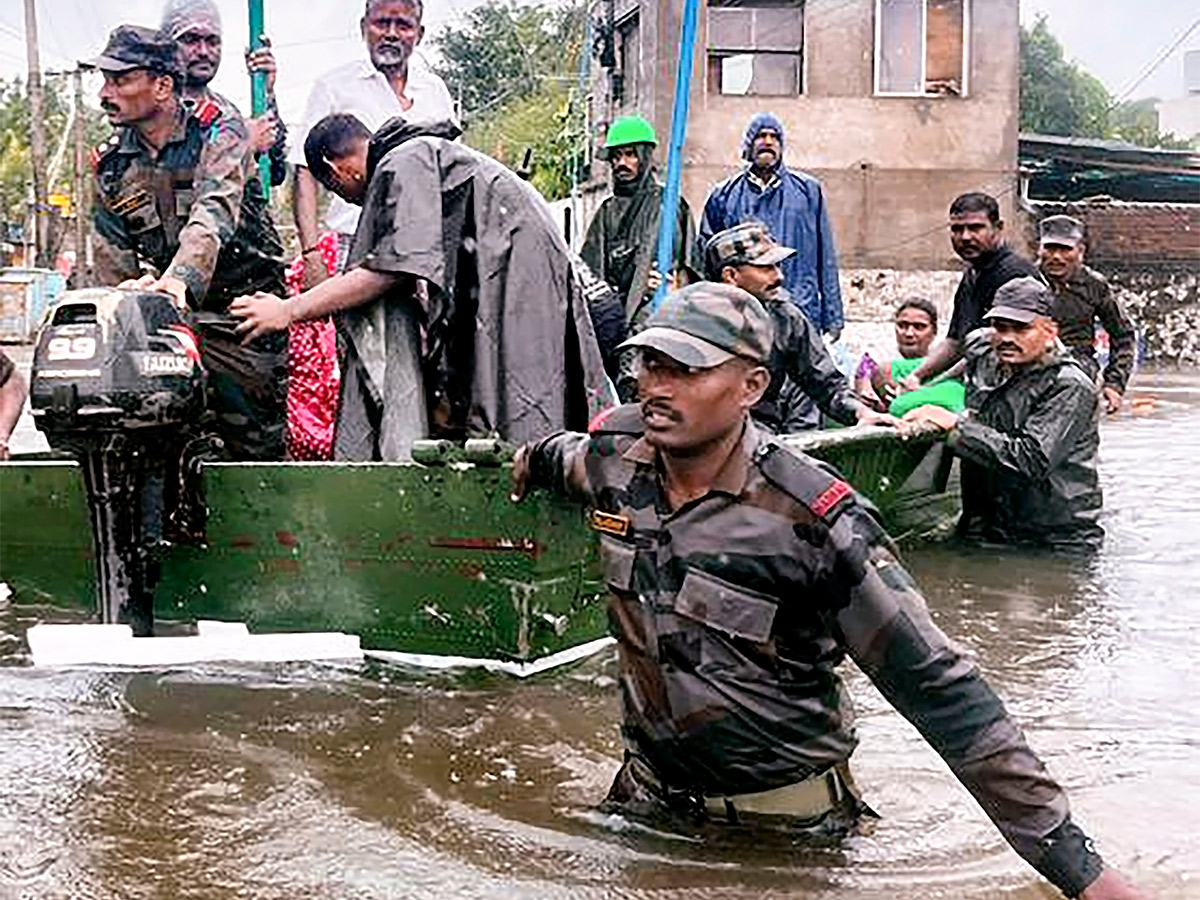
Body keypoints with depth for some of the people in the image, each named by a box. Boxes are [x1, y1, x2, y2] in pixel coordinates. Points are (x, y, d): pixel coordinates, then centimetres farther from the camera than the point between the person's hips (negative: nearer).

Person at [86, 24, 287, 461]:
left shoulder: (220, 132, -5)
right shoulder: (111, 167, 9)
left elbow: (214, 213, -25)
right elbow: (113, 266, 13)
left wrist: (179, 279, -42)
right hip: (178, 312, 4)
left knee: (258, 442, -5)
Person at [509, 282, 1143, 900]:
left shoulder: (813, 523, -28)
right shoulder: (611, 452, -12)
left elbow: (939, 688, -27)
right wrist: (535, 458, 41)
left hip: (786, 817, -5)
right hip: (649, 795, 5)